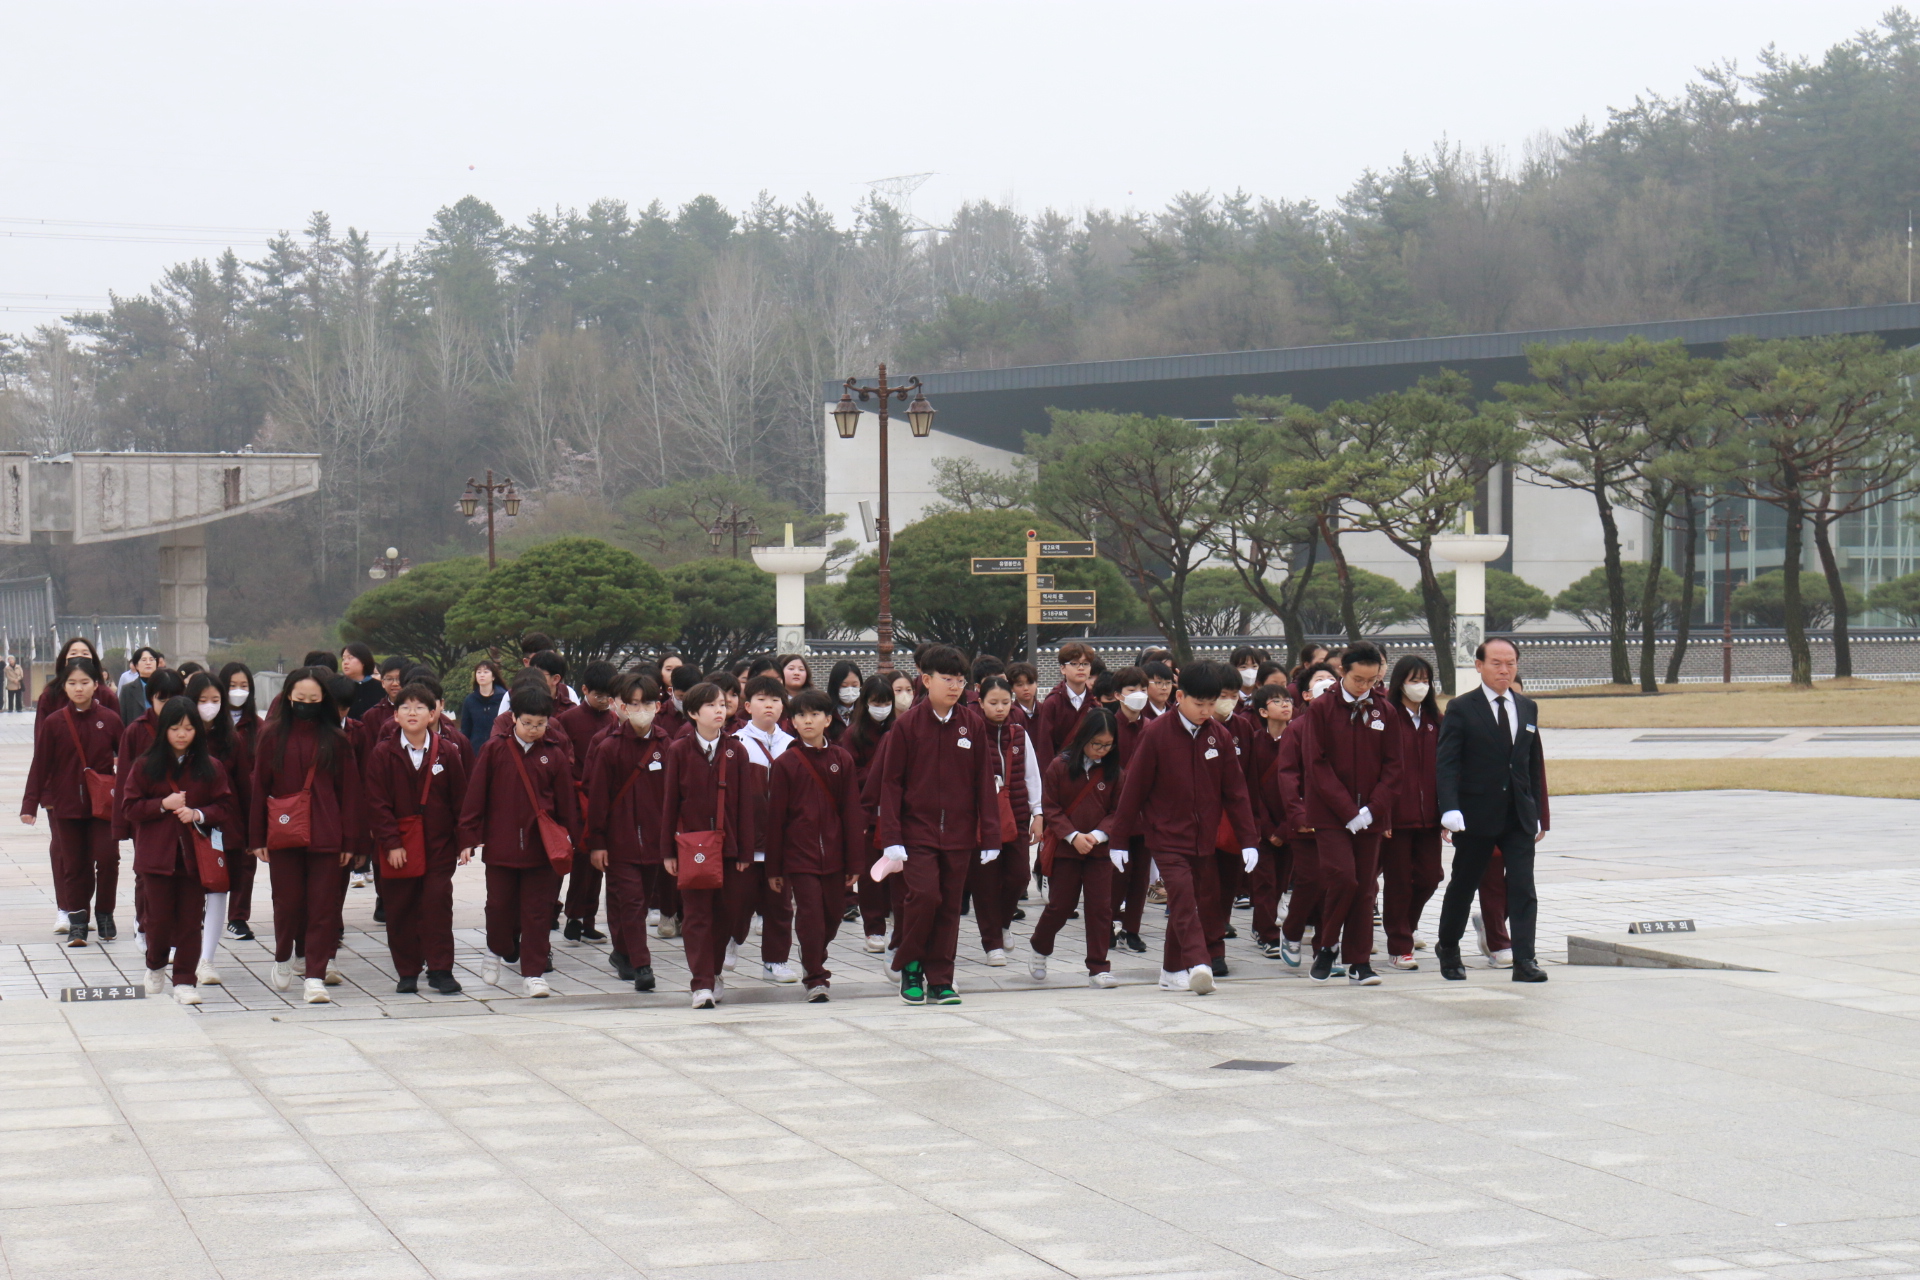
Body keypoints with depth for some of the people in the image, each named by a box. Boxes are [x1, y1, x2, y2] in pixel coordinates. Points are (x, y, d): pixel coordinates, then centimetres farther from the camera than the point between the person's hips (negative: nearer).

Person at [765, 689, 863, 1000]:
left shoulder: (842, 760, 4)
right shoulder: (786, 763, -1)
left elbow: (852, 812, 5)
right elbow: (775, 816, 0)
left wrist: (854, 862, 2)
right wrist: (774, 868, -1)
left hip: (834, 855, 2)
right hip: (800, 855, -2)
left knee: (832, 916, 10)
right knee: (810, 916, -8)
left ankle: (816, 963, 35)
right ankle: (815, 979, 3)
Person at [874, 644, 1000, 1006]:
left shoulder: (973, 725, 4)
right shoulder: (907, 725, -3)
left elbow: (984, 782, 6)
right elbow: (891, 783, -2)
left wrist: (990, 836, 2)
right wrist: (892, 839, -9)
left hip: (959, 834, 3)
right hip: (917, 830, -3)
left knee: (950, 905, 5)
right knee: (925, 895, -16)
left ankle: (940, 980, 14)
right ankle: (909, 964, 6)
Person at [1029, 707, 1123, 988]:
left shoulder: (1112, 771, -1)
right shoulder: (1059, 767, -6)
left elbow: (1116, 810, 2)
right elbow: (1051, 808, -5)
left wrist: (1098, 834, -15)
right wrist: (1073, 836, -16)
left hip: (1099, 849, 2)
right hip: (1064, 849, -2)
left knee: (1100, 907, -3)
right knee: (1060, 905, 5)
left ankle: (1098, 968, 3)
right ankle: (1039, 948, 31)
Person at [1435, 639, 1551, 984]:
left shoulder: (1528, 708, 11)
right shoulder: (1461, 709, -4)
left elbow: (1534, 763, 15)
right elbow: (1446, 763, -10)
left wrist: (1537, 813, 13)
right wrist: (1450, 808, -23)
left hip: (1519, 816, 3)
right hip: (1476, 815, -3)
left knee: (1523, 887, -6)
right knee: (1463, 884, 9)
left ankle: (1524, 960, -6)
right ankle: (1447, 949, 29)